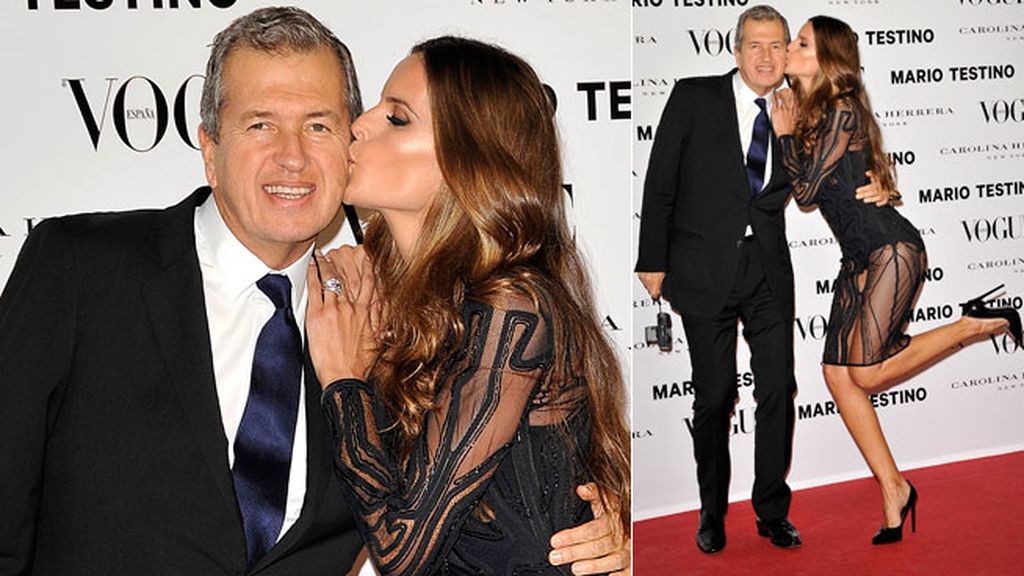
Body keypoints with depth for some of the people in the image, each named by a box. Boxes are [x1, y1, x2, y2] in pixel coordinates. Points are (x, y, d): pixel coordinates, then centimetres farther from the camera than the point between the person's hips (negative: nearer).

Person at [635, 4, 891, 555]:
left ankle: (772, 511, 20)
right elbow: (660, 183, -2)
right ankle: (712, 513, 22)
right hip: (706, 268, -3)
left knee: (778, 390, 3)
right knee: (714, 396, 5)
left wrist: (869, 191, -2)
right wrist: (652, 261, -5)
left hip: (768, 269, 3)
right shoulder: (693, 97, -1)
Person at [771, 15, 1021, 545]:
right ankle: (893, 490, 8)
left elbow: (807, 191, -16)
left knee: (867, 373, -12)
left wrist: (785, 134, -7)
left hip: (892, 248, -9)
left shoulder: (843, 112, -14)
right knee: (837, 374, 0)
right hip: (858, 258, 9)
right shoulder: (809, 112, 12)